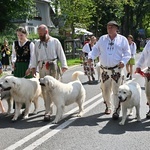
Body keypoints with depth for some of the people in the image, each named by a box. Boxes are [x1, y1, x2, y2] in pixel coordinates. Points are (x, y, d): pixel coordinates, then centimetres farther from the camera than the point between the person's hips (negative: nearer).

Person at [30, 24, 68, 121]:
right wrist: (33, 67, 6)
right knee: (45, 89, 0)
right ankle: (48, 112, 5)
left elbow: (61, 54, 1)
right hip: (42, 67, 3)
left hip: (53, 67, -3)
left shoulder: (55, 41, 4)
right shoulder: (37, 43, 14)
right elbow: (35, 56, 15)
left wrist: (64, 66, -5)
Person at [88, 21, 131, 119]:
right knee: (105, 90, 10)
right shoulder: (102, 39, 11)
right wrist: (91, 57, -7)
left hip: (116, 70, -3)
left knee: (116, 91, -4)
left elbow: (127, 53, 3)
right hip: (104, 70, 3)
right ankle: (108, 107, 31)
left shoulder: (123, 39, 4)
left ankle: (117, 111, 3)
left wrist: (123, 61, -14)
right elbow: (96, 50, 12)